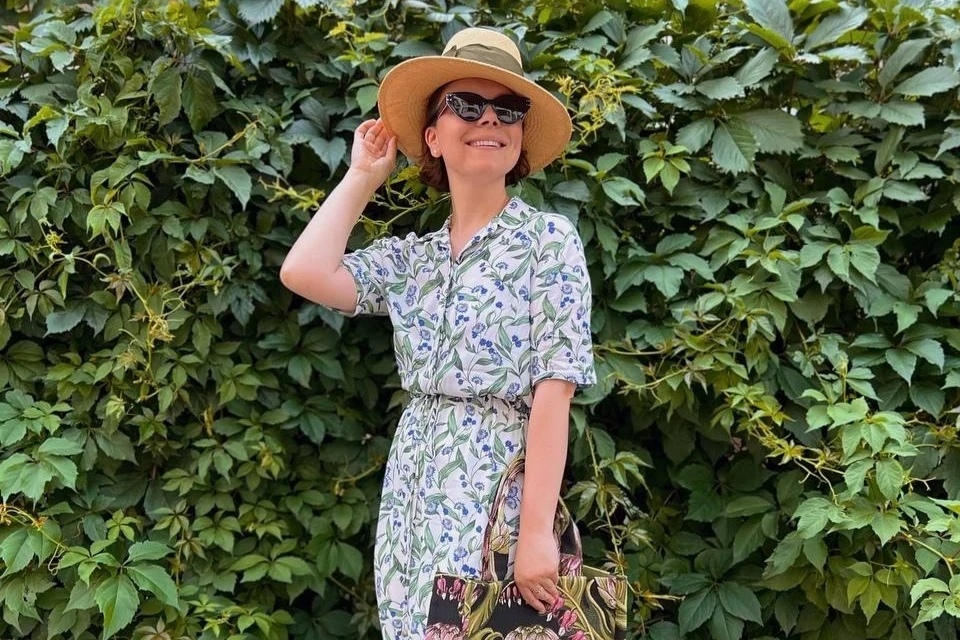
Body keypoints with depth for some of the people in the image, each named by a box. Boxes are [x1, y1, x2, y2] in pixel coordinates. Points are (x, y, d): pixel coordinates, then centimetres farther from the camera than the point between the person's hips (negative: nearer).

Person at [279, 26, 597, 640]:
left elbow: (553, 392, -11)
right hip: (412, 501, 5)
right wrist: (363, 176, 8)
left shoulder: (549, 238, -4)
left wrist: (537, 531, -18)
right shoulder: (411, 257, 11)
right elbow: (304, 273, -5)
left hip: (496, 500, -5)